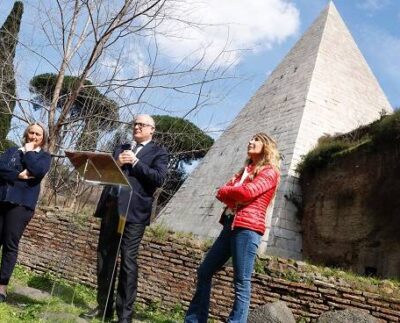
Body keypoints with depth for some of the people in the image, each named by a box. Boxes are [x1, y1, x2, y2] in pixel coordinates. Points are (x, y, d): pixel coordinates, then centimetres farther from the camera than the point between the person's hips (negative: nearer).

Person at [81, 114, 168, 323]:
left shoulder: (158, 153, 5)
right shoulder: (121, 149, 22)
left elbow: (159, 179, -10)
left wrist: (135, 162, -11)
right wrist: (116, 163, -4)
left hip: (133, 211, -6)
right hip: (110, 207, 6)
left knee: (128, 261, -6)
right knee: (104, 258, 9)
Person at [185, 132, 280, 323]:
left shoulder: (270, 172, 1)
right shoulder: (245, 170, 24)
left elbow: (247, 192, -16)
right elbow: (221, 193, 12)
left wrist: (227, 191, 1)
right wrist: (236, 197, -8)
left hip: (248, 227, -8)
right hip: (231, 225, 8)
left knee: (241, 282, -7)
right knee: (204, 272, 10)